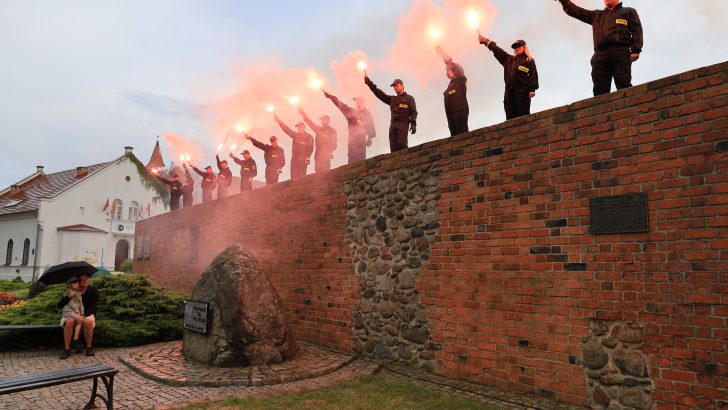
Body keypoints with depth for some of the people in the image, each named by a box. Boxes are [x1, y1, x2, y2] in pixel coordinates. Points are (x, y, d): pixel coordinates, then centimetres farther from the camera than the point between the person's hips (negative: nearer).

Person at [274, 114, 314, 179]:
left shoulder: (309, 137, -1)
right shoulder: (295, 135, 14)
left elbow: (310, 149, -7)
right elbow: (287, 129, 14)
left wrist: (307, 158, -18)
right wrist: (278, 121, 11)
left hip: (303, 160, -5)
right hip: (294, 159, 5)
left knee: (302, 177, -6)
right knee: (294, 177, 4)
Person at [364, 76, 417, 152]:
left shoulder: (409, 98, 11)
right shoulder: (392, 99, 25)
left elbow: (413, 112, 2)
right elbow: (380, 94, 19)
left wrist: (413, 124, -13)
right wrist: (369, 82, 14)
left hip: (403, 124, -5)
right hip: (393, 124, 5)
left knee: (402, 145, -16)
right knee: (393, 147, -3)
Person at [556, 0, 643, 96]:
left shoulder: (628, 12, 21)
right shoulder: (596, 15, 31)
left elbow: (637, 30, 8)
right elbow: (576, 11, 25)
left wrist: (635, 51, -6)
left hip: (620, 53, -3)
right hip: (600, 55, 3)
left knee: (624, 87, -15)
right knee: (600, 91, -7)